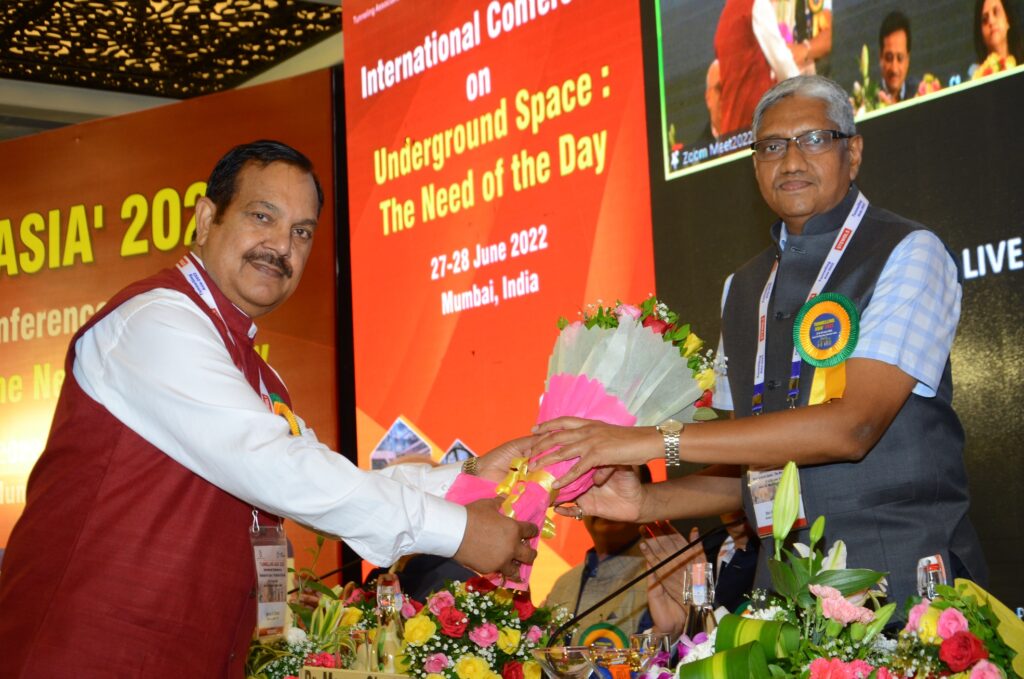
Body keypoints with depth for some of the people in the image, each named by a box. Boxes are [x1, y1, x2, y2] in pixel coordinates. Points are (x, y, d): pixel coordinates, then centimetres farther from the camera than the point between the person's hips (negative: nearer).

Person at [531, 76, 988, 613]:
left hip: (905, 584, -5)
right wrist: (647, 502, -2)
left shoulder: (907, 253, -5)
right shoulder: (742, 288, 15)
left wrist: (657, 439, -20)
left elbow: (851, 426, -19)